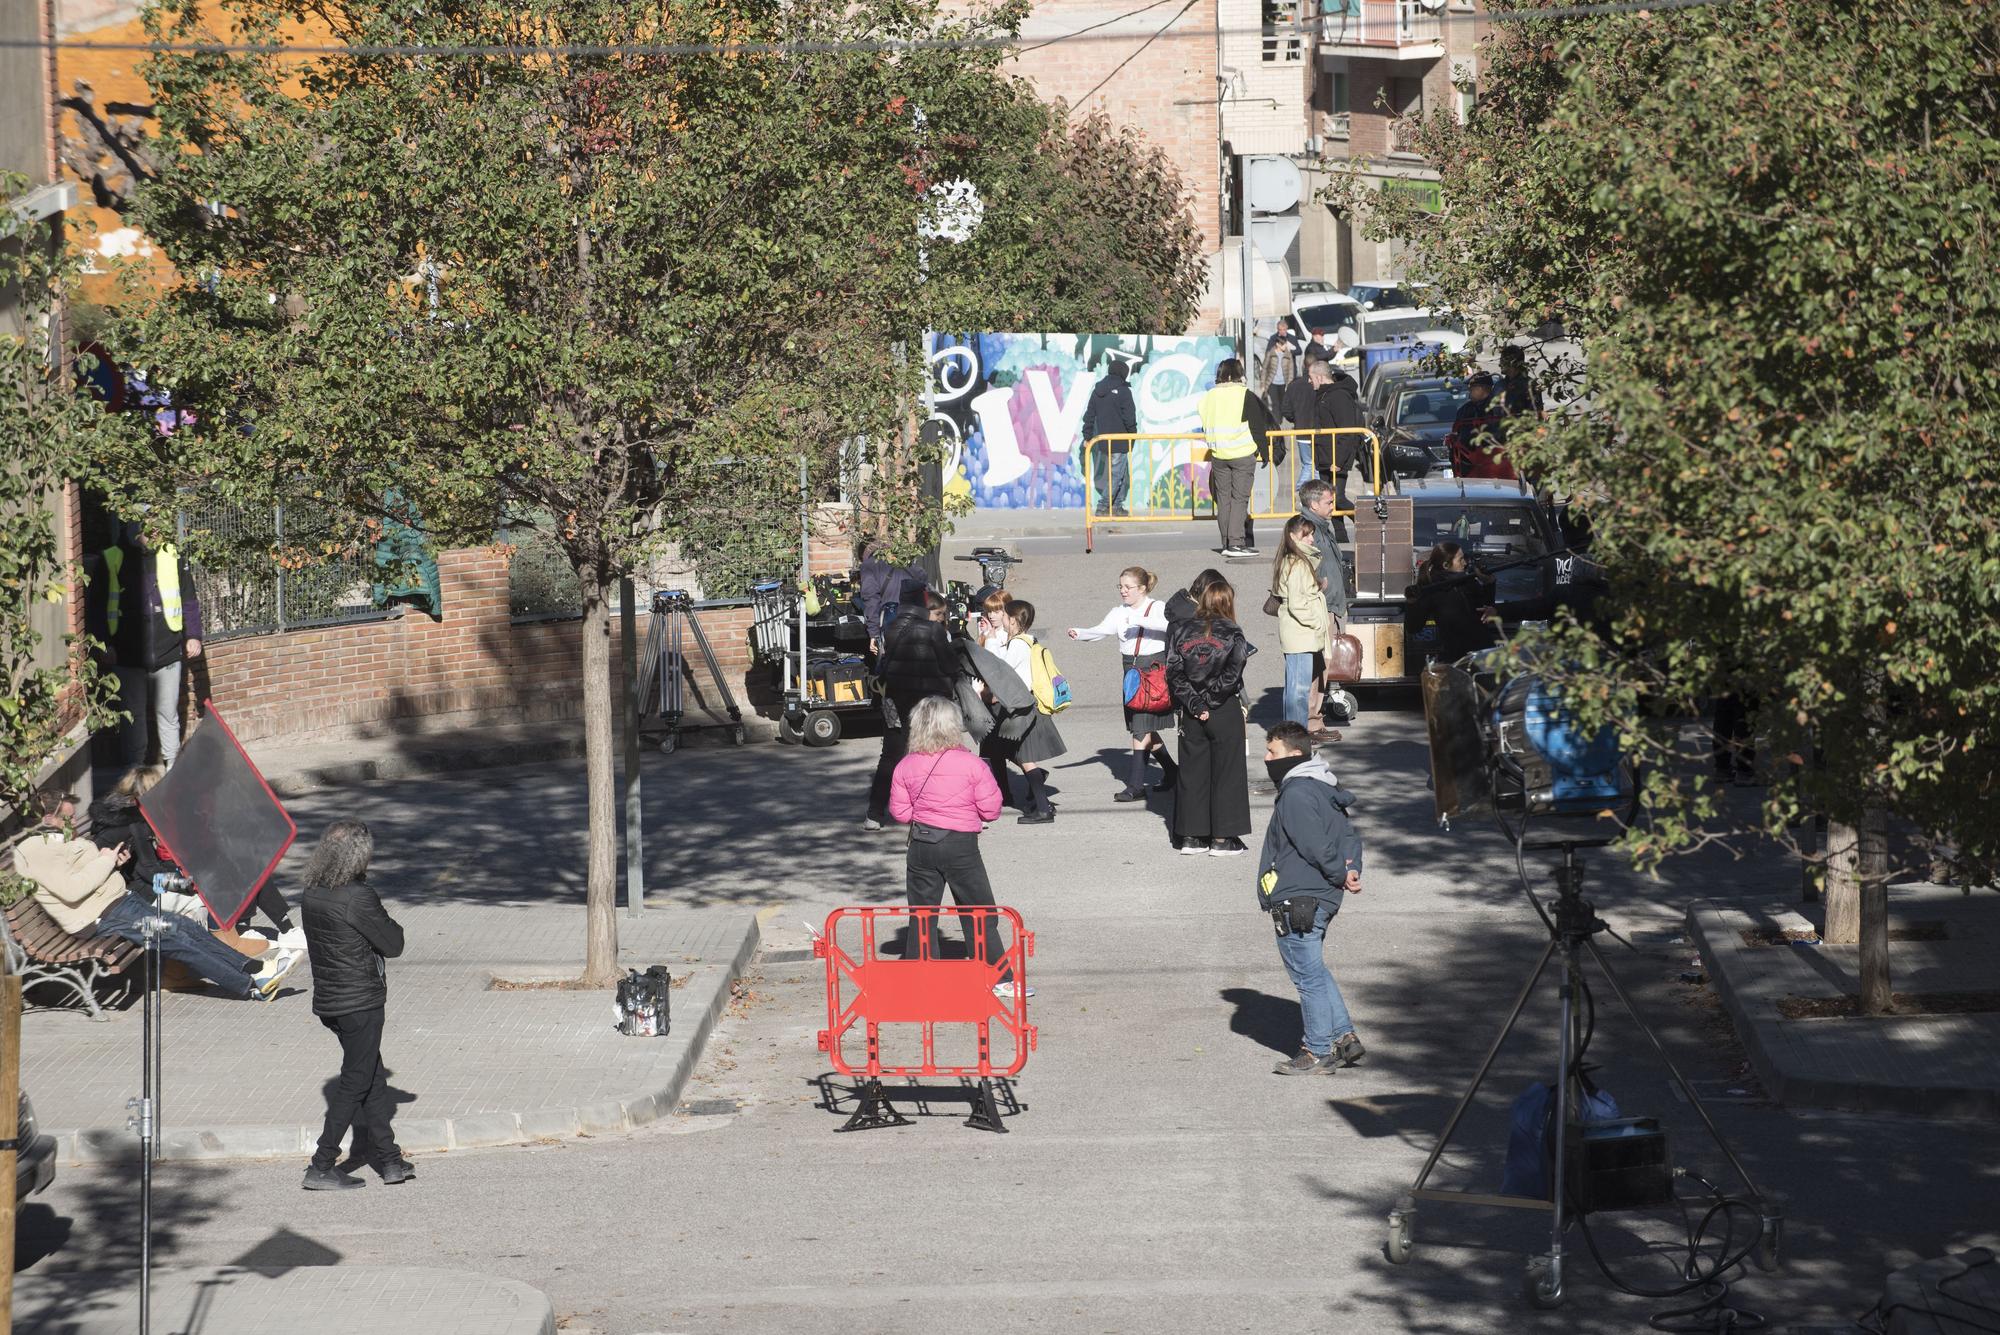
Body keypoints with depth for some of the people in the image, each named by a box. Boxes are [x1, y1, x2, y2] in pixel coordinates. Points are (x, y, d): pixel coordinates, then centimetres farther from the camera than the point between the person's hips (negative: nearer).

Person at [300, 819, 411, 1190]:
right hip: (361, 1003, -8)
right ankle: (321, 1167, 1)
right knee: (356, 1082, 2)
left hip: (328, 1001, 8)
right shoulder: (359, 898, -20)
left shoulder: (312, 896, 3)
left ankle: (389, 1159, 21)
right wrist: (389, 923, 6)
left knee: (374, 1080, 17)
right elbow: (393, 944, -12)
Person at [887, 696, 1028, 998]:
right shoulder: (971, 765, -11)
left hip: (922, 845, 3)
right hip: (961, 845, -3)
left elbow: (899, 811, 2)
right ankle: (999, 978, 6)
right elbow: (991, 808, -7)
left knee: (921, 915, 12)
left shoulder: (905, 767, -2)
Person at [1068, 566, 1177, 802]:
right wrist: (1079, 633, -23)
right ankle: (1172, 772, 29)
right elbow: (1100, 630, -4)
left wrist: (1140, 620, -35)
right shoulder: (1119, 613, 10)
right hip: (1131, 672, 6)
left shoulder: (1157, 608, -4)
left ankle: (1135, 785, -9)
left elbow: (1167, 624, -25)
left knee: (1142, 729, -10)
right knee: (1144, 729, 11)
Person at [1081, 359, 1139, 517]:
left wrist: (1087, 437, 18)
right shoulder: (1123, 391, -12)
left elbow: (1089, 416, 12)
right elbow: (1129, 417, -13)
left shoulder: (1097, 392, 10)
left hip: (1103, 441, 7)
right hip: (1120, 441, -7)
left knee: (1124, 474, 17)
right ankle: (1103, 507, -8)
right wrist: (1133, 433, 3)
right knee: (1116, 474, -4)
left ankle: (1117, 506, 16)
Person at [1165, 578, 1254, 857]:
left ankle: (1191, 836, 13)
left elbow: (1174, 674, -4)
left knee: (1192, 772, 11)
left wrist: (1194, 703, -6)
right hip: (1225, 712, -4)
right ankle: (1222, 838, 4)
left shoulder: (1182, 631, 2)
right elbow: (1232, 672, -17)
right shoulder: (1231, 633, -8)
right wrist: (1210, 700, -9)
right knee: (1226, 772, 4)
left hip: (1192, 712, 4)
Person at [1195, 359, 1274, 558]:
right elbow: (1259, 425, -6)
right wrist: (1262, 447, 5)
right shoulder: (1245, 396, -8)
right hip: (1243, 454, -4)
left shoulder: (1209, 397, 5)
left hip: (1218, 456, 4)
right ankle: (1236, 543, -11)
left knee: (1223, 499, 10)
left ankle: (1227, 543, 11)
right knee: (1240, 498, -4)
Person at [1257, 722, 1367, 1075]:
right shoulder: (1324, 789, 14)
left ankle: (1319, 1051, 6)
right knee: (1315, 971, 20)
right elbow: (1349, 836, 14)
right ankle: (1344, 1037, 21)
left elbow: (1316, 847, -23)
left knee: (1308, 974, -1)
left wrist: (1341, 875, -9)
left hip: (1296, 901, -10)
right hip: (1321, 897, 10)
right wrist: (1351, 870, 0)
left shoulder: (1296, 795, -19)